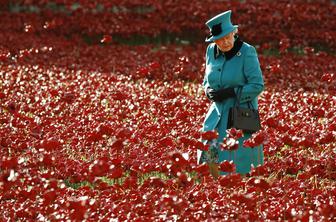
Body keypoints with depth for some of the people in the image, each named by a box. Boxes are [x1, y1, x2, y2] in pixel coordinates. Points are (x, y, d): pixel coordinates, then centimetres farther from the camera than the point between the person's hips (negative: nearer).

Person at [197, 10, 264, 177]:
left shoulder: (247, 52, -14)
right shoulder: (211, 51, 5)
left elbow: (257, 85, -14)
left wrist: (230, 92, -20)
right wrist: (209, 91, -4)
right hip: (218, 112, 6)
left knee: (237, 162, -3)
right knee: (209, 157, 1)